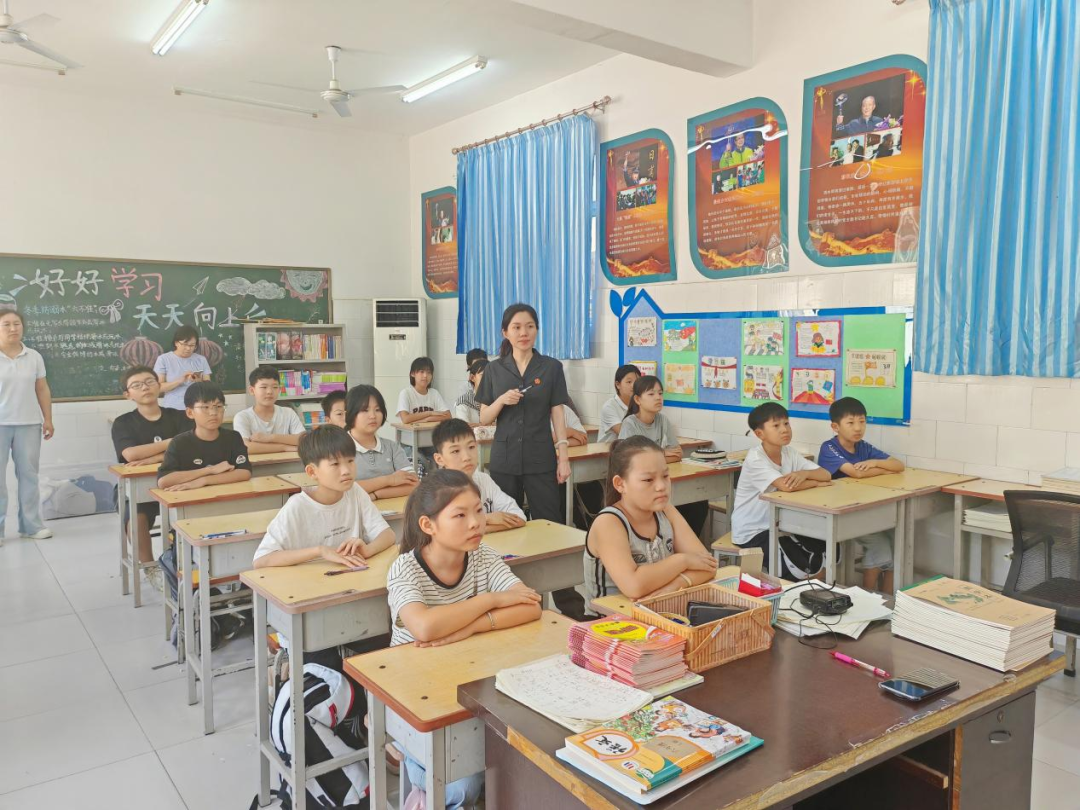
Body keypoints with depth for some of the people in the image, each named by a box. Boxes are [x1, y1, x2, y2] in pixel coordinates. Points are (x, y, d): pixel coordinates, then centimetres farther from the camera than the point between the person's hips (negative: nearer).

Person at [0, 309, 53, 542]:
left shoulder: (34, 357, 6)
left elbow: (42, 390, 9)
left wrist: (48, 419, 6)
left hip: (29, 424, 3)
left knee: (28, 473, 8)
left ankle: (31, 525, 15)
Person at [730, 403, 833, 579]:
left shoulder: (790, 453, 1)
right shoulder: (755, 458, -21)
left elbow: (826, 475, -6)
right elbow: (786, 486, -34)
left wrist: (804, 473, -26)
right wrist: (816, 482, -17)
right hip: (751, 532, -7)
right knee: (800, 569, -20)